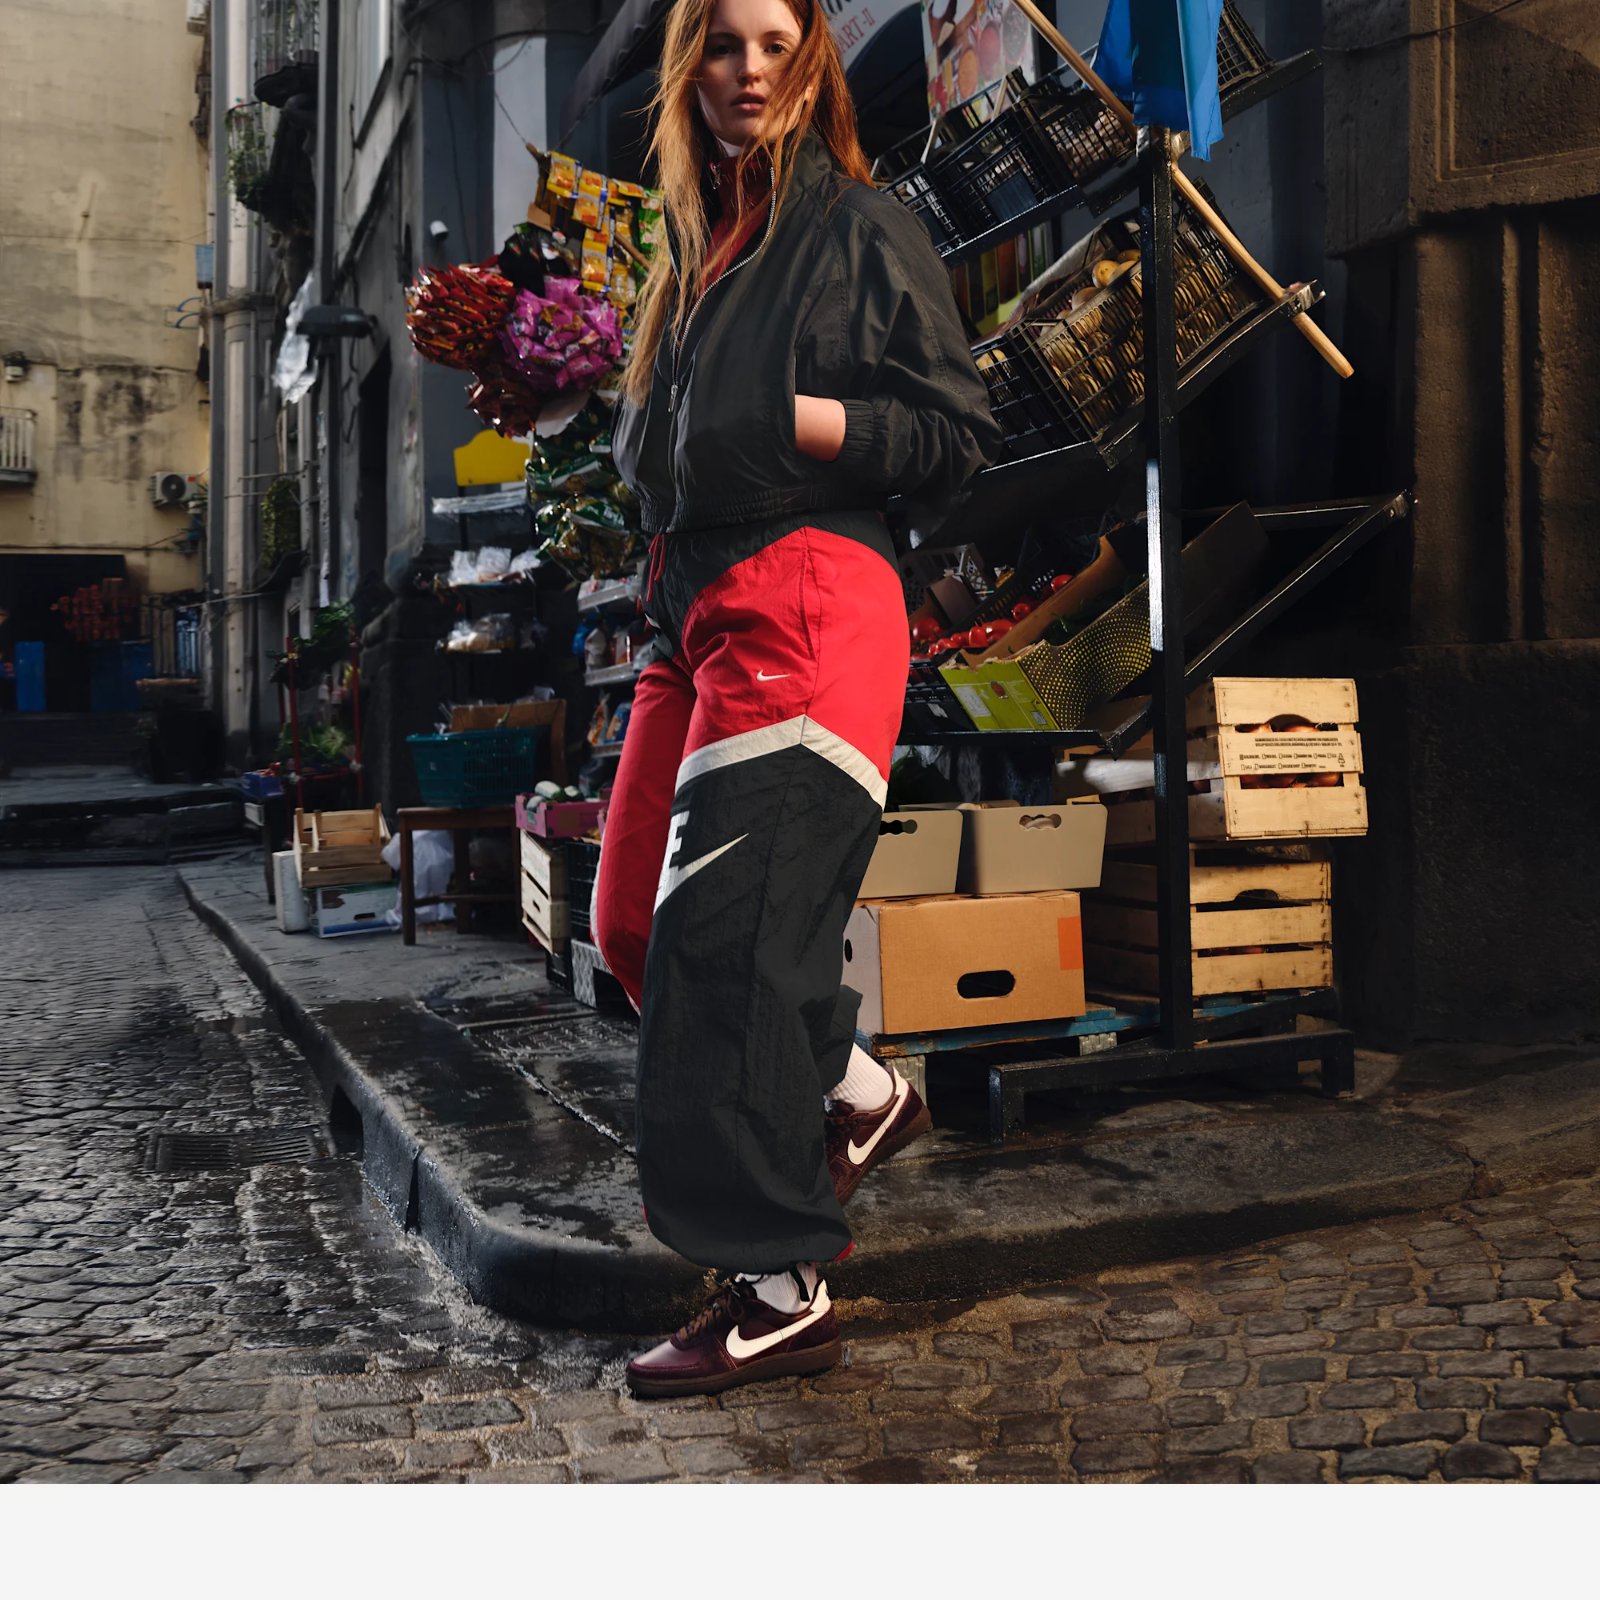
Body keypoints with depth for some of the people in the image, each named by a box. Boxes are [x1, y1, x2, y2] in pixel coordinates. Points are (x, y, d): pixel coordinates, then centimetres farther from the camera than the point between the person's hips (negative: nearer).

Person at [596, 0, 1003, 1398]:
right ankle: (857, 1097, 25)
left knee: (723, 925, -14)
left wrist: (794, 419, -12)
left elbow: (962, 432, -1)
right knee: (634, 925, 6)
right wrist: (654, 439, 10)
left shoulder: (860, 228, 5)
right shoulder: (694, 249, 25)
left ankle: (779, 1289, -5)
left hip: (805, 606, -8)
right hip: (697, 610, 8)